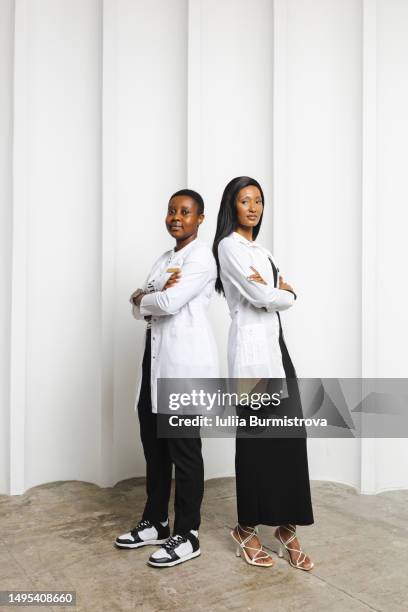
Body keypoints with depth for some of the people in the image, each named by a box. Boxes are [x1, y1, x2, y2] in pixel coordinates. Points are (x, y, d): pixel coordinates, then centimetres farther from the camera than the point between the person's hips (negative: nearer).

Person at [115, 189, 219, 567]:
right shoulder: (164, 259, 20)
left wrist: (143, 297, 1)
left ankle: (187, 536, 13)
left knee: (183, 448, 0)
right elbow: (138, 310, 14)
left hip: (185, 358, -9)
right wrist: (154, 295, -8)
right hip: (155, 355, 9)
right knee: (153, 444, 14)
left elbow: (170, 304, -19)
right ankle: (155, 522, 29)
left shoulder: (201, 256, -7)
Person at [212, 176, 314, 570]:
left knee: (291, 434, 4)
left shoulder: (262, 251, 21)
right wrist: (283, 292, 5)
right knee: (255, 438, -1)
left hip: (277, 345, 8)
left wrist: (275, 291, -9)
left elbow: (287, 297, 11)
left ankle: (287, 528, 14)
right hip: (251, 346, -8)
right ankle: (247, 529, 15)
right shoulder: (229, 246, -5)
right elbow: (261, 298, -13)